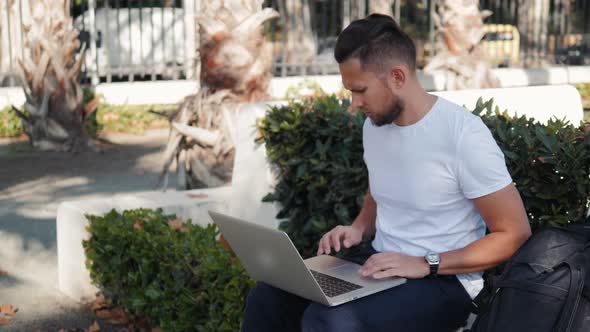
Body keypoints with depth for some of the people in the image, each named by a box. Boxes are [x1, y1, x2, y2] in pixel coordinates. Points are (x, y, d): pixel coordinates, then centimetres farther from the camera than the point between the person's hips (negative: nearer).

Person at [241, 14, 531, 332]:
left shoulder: (463, 134, -19)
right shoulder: (374, 125, 5)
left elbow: (514, 234, -16)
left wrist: (426, 265, -22)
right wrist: (358, 228, 1)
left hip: (444, 280, -7)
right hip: (381, 265, 7)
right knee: (269, 297, -12)